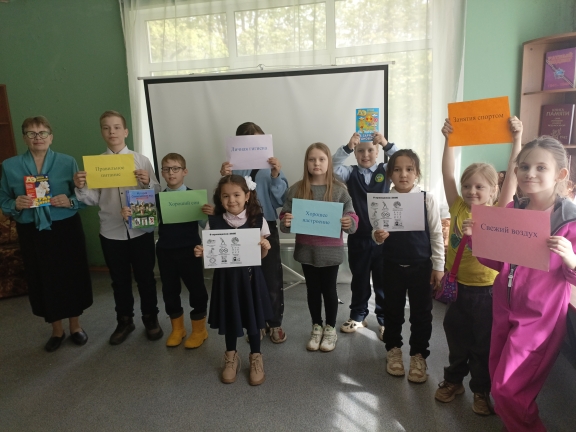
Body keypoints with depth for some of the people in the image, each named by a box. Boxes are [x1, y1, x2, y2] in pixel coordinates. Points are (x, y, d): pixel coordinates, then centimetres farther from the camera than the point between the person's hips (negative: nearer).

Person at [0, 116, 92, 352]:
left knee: (72, 277, 7)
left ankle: (75, 326, 28)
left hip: (66, 230, -1)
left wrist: (69, 201, -20)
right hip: (32, 233, 1)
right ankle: (57, 330, 30)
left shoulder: (67, 162, -1)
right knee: (43, 281, 9)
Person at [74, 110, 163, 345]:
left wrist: (148, 182, -25)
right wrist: (80, 188, -18)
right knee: (119, 279, 16)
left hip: (141, 230, -1)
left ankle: (150, 318, 30)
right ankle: (124, 320, 34)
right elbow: (93, 200, 0)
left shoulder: (141, 160, -2)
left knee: (145, 276, 11)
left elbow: (156, 193, -5)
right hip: (111, 233, 2)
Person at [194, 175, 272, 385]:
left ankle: (256, 357, 35)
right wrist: (201, 253, -20)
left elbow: (261, 255, 0)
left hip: (250, 277, 0)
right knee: (229, 318, 16)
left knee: (252, 317, 12)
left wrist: (265, 247, -21)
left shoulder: (257, 220, -8)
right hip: (226, 278, 1)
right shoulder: (214, 223, -8)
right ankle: (231, 357, 39)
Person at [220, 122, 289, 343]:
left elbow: (280, 200, -8)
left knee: (272, 277, 7)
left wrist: (276, 176, -22)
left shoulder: (271, 167, -1)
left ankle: (275, 323, 24)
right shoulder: (234, 168, 0)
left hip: (267, 228, -1)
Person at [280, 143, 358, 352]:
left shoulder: (339, 189, -7)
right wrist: (285, 223, -21)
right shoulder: (296, 189, -3)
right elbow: (285, 218, 0)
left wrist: (350, 223, -28)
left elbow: (351, 217, -7)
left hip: (330, 250, -1)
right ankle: (316, 327, 34)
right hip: (306, 250, 2)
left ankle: (330, 329, 31)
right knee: (313, 289, 15)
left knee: (329, 289, 11)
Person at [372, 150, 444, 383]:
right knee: (392, 310, 16)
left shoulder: (427, 200, -8)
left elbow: (436, 234, -3)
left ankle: (418, 355, 30)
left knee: (421, 313, 10)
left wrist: (438, 266, -2)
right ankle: (393, 350, 37)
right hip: (392, 265, 1)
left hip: (420, 265, -1)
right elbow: (378, 234, 1)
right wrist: (378, 236, -23)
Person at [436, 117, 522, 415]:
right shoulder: (458, 209, -2)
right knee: (456, 338, 19)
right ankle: (453, 380, 39)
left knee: (484, 344, 13)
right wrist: (449, 140, -10)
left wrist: (517, 139, -21)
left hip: (486, 289, -2)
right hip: (458, 286, 3)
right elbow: (447, 174, -6)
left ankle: (481, 390, 33)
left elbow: (513, 176, -16)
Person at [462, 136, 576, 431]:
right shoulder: (511, 211, -1)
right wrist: (475, 238, -8)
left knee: (507, 390, 4)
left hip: (541, 317, -5)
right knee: (499, 381, 20)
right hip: (505, 310, 5)